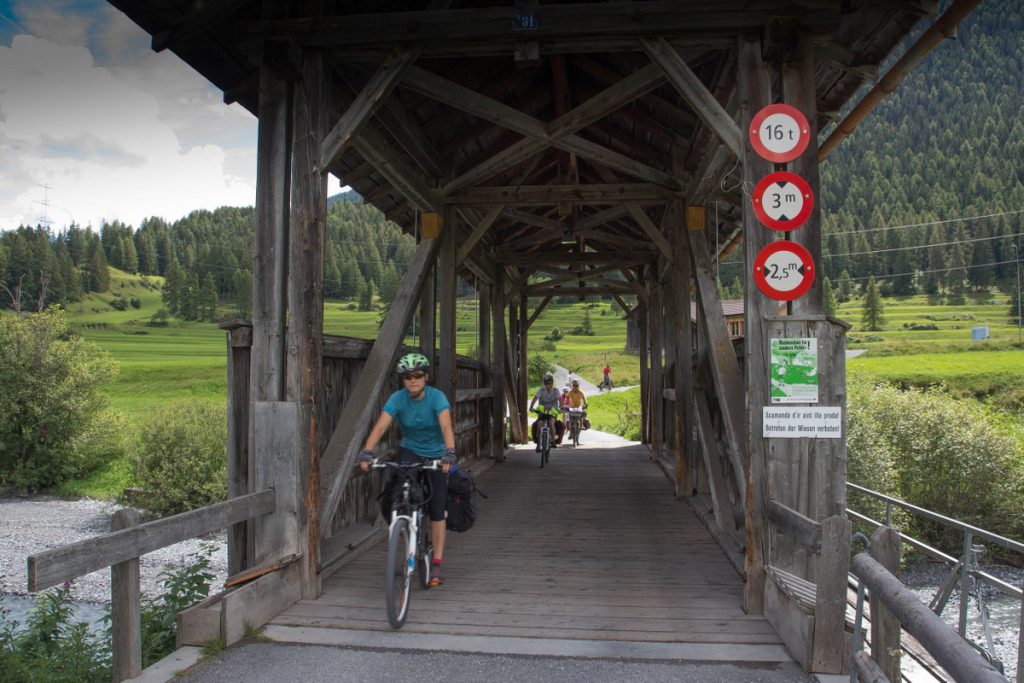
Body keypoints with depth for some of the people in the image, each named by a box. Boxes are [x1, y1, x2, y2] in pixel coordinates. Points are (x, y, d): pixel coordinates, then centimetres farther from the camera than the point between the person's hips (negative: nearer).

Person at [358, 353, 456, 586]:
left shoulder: (437, 397, -22)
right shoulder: (398, 399, -17)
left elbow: (446, 427, -35)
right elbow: (380, 427, -28)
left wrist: (449, 454, -52)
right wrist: (366, 453, -43)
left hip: (435, 455, -1)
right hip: (410, 451, 1)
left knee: (437, 511, -3)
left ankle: (437, 563, 8)